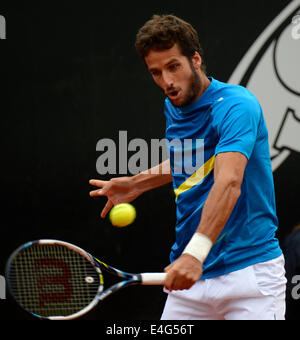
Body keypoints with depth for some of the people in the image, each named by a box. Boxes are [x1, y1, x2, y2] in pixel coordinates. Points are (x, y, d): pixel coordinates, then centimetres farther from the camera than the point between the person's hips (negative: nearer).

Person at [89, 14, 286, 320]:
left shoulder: (236, 106, -16)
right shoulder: (173, 108, 9)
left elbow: (228, 184, -32)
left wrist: (196, 252, -43)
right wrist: (137, 183, 24)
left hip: (249, 270, -6)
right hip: (190, 273, 6)